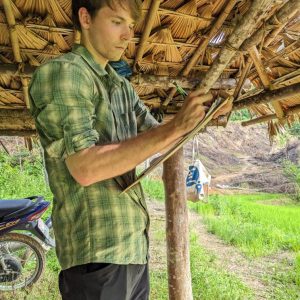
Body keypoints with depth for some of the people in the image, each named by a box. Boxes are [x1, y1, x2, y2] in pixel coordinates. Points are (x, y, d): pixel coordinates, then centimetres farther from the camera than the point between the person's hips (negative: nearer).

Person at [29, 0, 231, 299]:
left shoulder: (121, 86, 14)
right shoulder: (60, 72, -12)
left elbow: (157, 136, 15)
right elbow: (85, 168, -22)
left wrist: (191, 117, -4)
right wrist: (174, 128, -23)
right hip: (97, 251, -7)